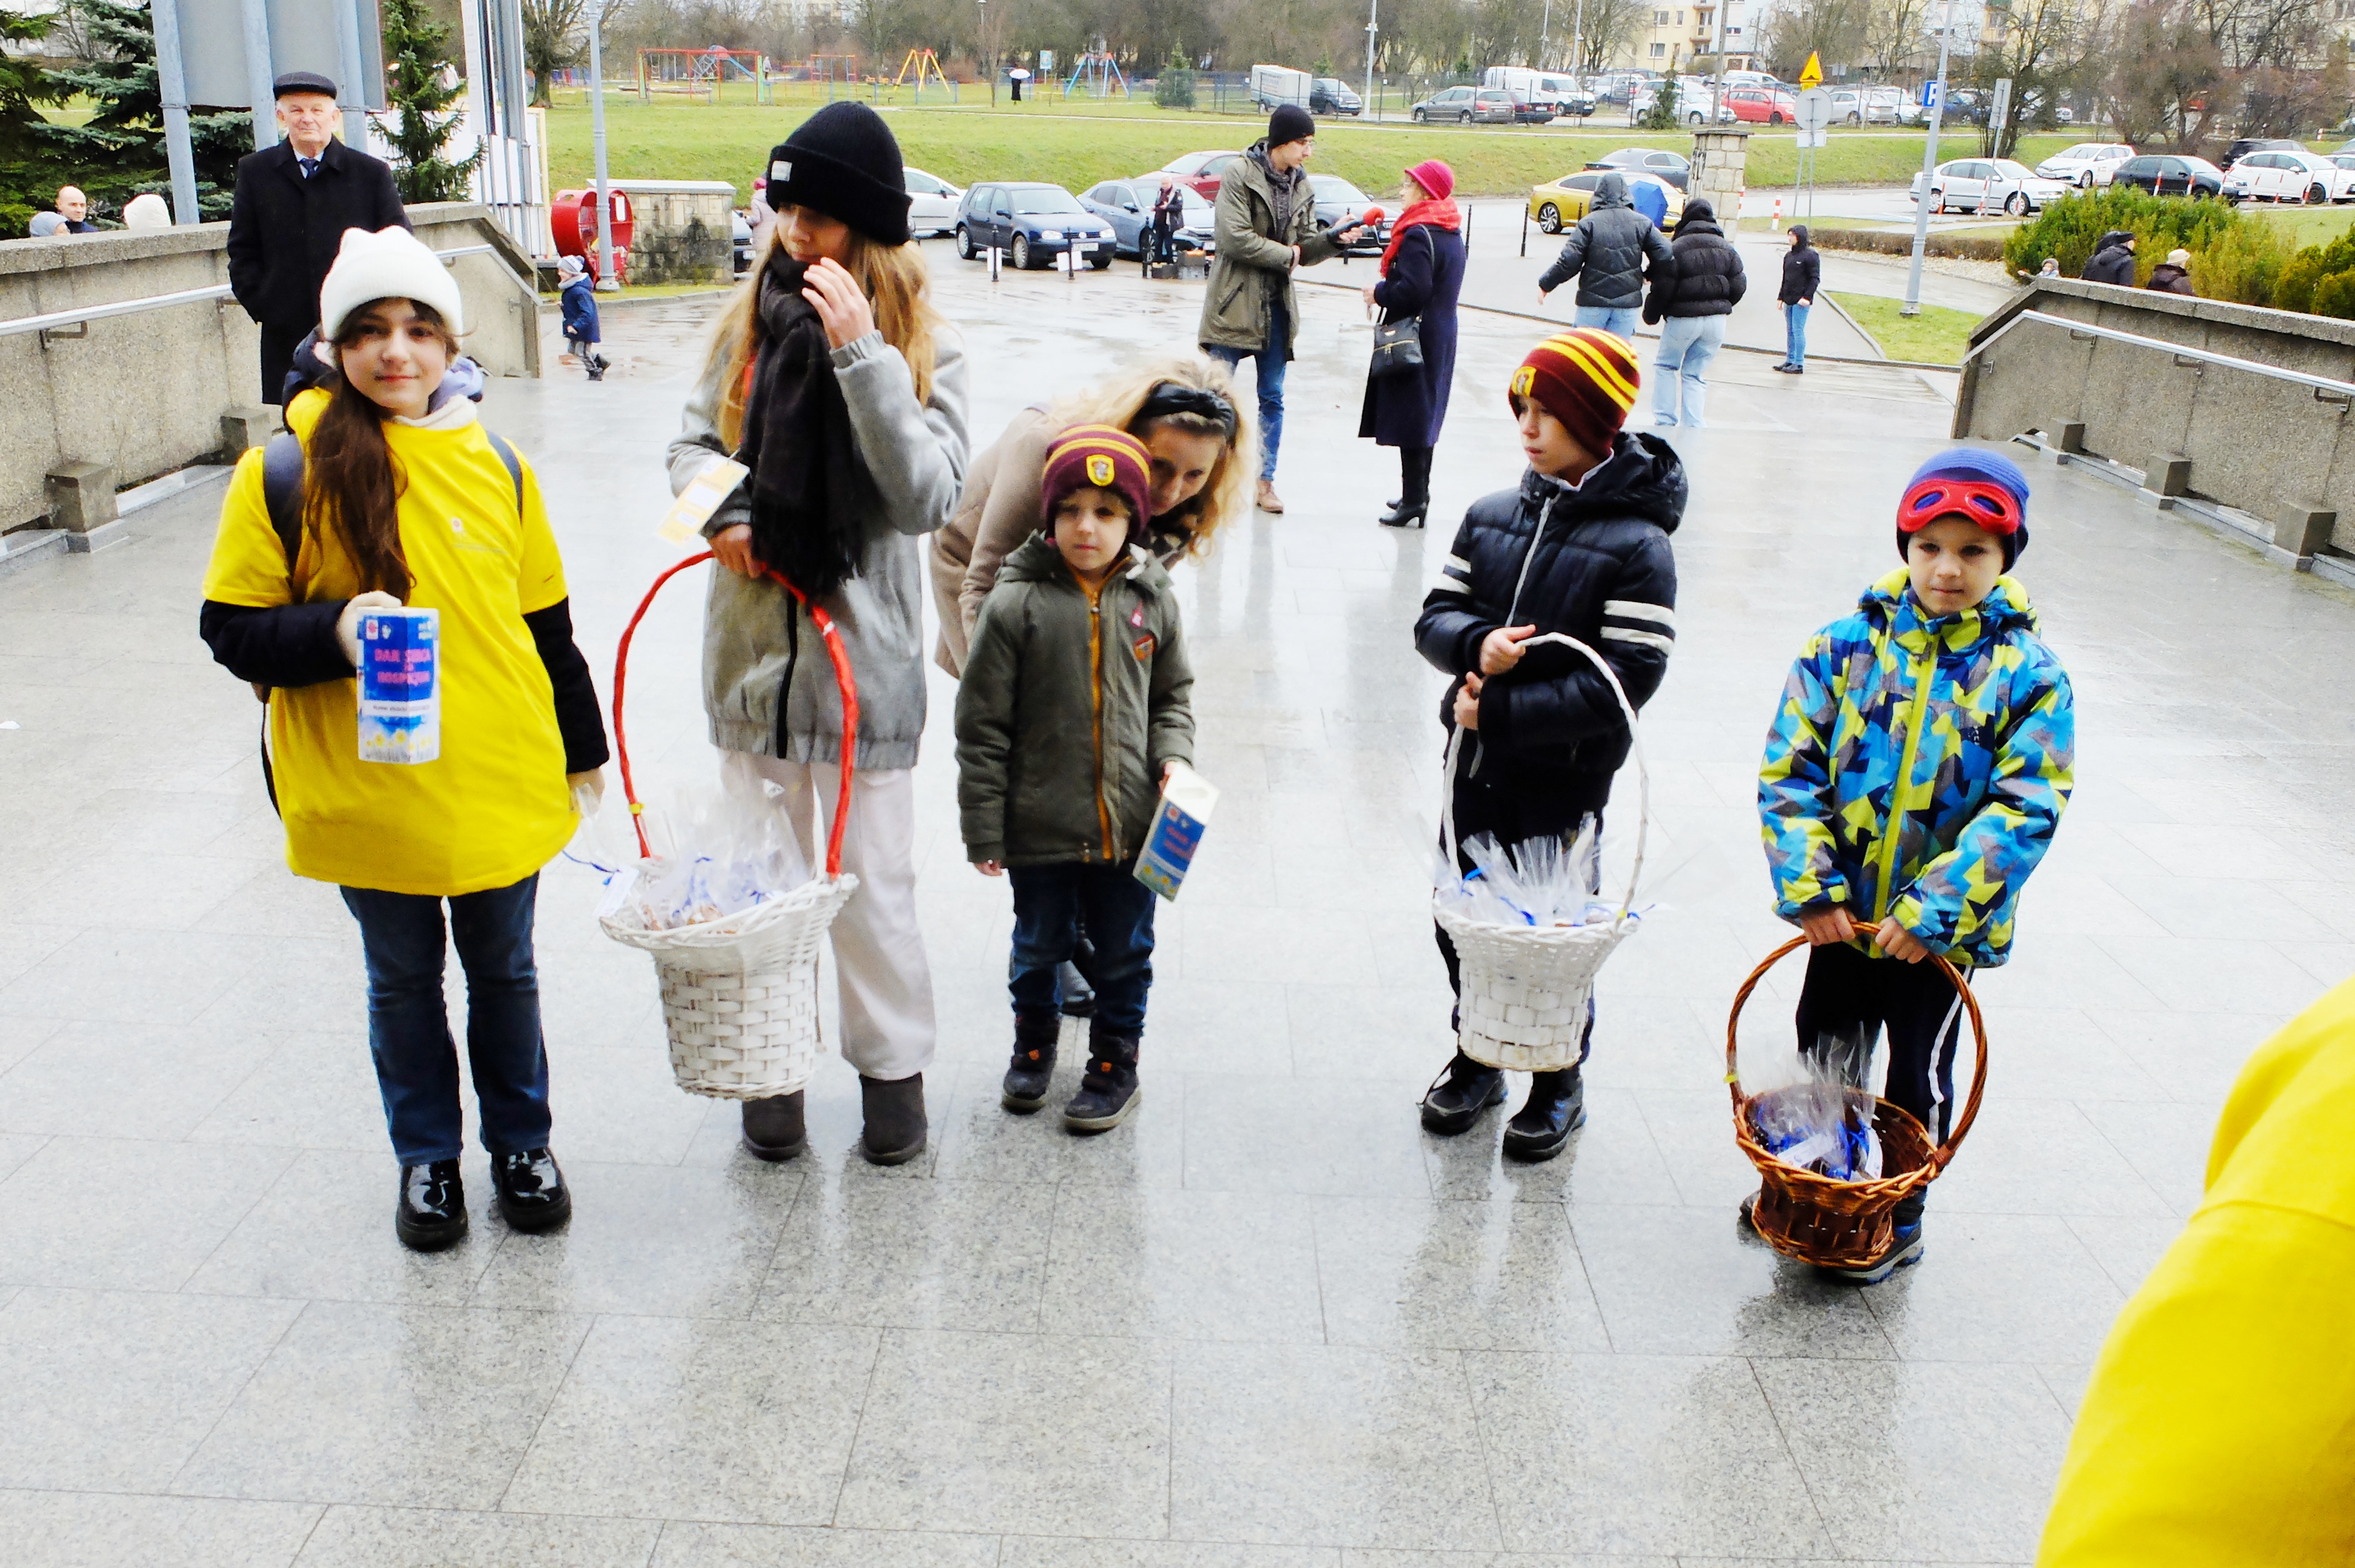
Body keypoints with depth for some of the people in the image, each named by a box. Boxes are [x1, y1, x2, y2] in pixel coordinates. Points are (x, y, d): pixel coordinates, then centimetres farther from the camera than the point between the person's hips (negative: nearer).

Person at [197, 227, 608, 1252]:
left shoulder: (497, 467, 2)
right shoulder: (286, 472, -8)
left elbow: (546, 623, 10)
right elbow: (232, 629, -5)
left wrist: (583, 750, 15)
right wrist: (334, 628, -24)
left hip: (501, 784, 2)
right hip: (366, 792, -2)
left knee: (504, 971, 16)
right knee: (402, 982, 15)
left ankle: (520, 1143, 36)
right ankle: (427, 1158, 35)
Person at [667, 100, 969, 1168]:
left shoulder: (922, 347, -6)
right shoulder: (751, 319, 4)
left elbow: (928, 497, -18)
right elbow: (694, 441, 12)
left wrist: (861, 355, -24)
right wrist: (721, 511, -10)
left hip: (863, 650, -3)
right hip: (752, 643, 4)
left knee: (870, 882, 5)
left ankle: (893, 1065, 26)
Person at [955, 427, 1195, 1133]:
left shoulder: (1152, 600, -2)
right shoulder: (1017, 604, -12)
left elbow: (1173, 694, 13)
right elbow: (982, 725, -8)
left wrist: (1173, 757, -7)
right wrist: (984, 830, -8)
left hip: (1131, 827, 2)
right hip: (1040, 828, -2)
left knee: (1125, 951, 15)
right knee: (1039, 947, 19)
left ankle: (1116, 1063, 36)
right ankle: (1034, 1041, 44)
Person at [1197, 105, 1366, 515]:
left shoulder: (1302, 186, 9)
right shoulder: (1239, 174, -9)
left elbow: (1307, 249, 9)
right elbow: (1235, 238, -18)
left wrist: (1334, 239, -11)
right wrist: (1286, 254, -10)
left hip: (1276, 304, 5)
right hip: (1234, 301, -5)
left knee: (1272, 397, 8)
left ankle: (1265, 479, 16)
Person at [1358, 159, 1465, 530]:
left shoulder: (1418, 234, -18)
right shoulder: (1451, 234, 12)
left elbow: (1412, 290, -25)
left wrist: (1378, 293, -8)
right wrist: (1385, 291, 13)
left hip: (1413, 338, -10)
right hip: (1440, 338, 10)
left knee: (1408, 419, -5)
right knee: (1424, 417, 16)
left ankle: (1413, 500, -4)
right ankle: (1418, 495, 24)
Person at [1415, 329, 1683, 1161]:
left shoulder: (1637, 546, -15)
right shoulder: (1492, 514, 2)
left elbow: (1624, 682, -19)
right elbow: (1436, 615, 5)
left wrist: (1500, 711, -21)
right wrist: (1478, 644, -18)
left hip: (1566, 785, -5)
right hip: (1476, 767, 5)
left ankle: (1559, 1082, 31)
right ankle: (1477, 1055, 38)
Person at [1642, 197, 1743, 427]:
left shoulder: (1676, 249, -10)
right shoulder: (1728, 250, 7)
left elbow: (1662, 289, -10)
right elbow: (1739, 286, 9)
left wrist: (1650, 316, 5)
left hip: (1683, 319, -4)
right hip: (1717, 321, 4)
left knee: (1665, 366, 14)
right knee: (1696, 374, 12)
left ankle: (1664, 422, 6)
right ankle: (1692, 428, 4)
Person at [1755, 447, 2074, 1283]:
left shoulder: (2028, 674, -10)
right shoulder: (1847, 646, -6)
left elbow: (2024, 811, -13)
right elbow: (1790, 768, -6)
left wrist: (1932, 912, -20)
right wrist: (1811, 887, -14)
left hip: (1943, 927, -2)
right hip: (1845, 914, 2)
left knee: (1917, 1078, 13)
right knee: (1824, 1057, 19)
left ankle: (1899, 1219, 33)